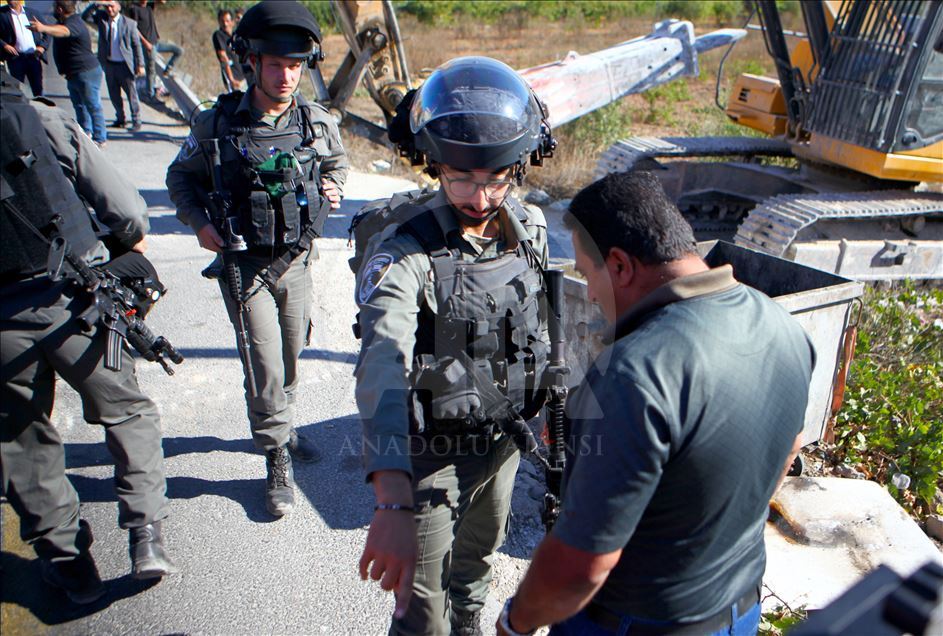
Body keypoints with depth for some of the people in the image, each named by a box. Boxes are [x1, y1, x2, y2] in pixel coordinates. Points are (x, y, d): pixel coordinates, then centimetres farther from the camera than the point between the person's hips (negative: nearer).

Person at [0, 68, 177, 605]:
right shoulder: (44, 120, -2)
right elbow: (129, 213, -4)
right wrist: (131, 259, 15)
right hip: (76, 299, -1)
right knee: (127, 413, 18)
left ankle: (66, 559, 29)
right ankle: (146, 535, 14)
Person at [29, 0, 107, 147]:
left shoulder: (74, 23, -21)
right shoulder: (63, 21, 13)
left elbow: (63, 31, -44)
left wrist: (43, 28, -59)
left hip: (86, 72, -11)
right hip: (74, 73, 11)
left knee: (93, 107, -5)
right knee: (79, 105, 20)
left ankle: (100, 139, 0)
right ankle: (85, 133, 32)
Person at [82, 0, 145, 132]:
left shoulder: (129, 23, -5)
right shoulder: (101, 18, 4)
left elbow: (136, 45, -4)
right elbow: (85, 16, -3)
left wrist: (140, 65, -8)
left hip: (125, 65, -4)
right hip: (108, 65, 4)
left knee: (131, 95, 0)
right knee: (114, 96, 12)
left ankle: (136, 121, 9)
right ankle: (120, 119, 26)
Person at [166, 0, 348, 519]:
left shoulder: (318, 122, -2)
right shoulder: (218, 123, -9)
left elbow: (336, 162, 19)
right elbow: (180, 177, 5)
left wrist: (332, 186, -1)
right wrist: (200, 222, -10)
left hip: (298, 260, 4)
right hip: (244, 265, -3)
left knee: (291, 354, 18)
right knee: (264, 367, -4)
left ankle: (277, 425, 44)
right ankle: (277, 460, 15)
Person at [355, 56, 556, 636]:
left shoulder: (531, 229, -7)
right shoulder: (406, 251, -27)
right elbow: (383, 369, -41)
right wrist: (394, 503, -52)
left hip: (506, 440, 6)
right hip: (433, 452, -5)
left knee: (478, 559, 30)